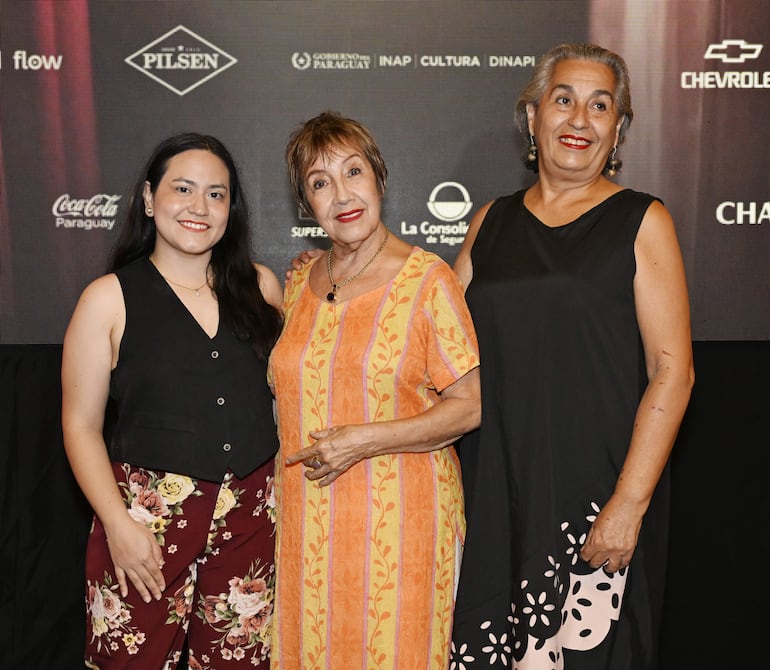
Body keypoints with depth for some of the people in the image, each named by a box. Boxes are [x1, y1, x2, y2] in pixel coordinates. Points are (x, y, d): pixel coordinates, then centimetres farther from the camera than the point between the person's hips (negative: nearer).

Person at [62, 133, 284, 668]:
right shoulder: (110, 298, -3)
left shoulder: (258, 286, 7)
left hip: (253, 512, 3)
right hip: (150, 511, -3)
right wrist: (118, 524, -11)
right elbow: (81, 426, -3)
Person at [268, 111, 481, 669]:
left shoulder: (427, 279, -8)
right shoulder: (300, 282, 8)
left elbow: (471, 405, -10)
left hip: (399, 515, -4)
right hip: (308, 518, 5)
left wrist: (365, 441, -17)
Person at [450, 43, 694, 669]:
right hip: (493, 489, 3)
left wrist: (630, 502, -14)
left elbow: (671, 370, -8)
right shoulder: (492, 221, 9)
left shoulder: (641, 221, -2)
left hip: (594, 494, -3)